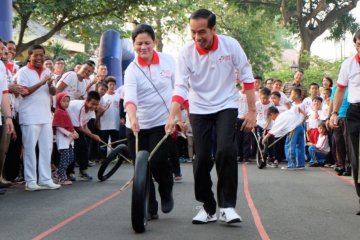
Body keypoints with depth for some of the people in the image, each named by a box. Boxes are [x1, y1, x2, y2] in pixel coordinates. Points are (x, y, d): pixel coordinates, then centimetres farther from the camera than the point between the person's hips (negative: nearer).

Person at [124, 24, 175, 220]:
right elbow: (129, 97, -23)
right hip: (137, 126, 1)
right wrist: (132, 118, -41)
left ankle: (166, 194, 18)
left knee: (158, 163, -13)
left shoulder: (167, 61, -1)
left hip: (162, 123, -1)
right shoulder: (132, 70, -7)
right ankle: (150, 209, 17)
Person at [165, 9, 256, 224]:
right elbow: (180, 88, -17)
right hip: (199, 109, 1)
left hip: (226, 106, -1)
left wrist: (252, 111, -7)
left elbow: (247, 78, -6)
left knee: (226, 151, -20)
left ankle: (227, 206, -10)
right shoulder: (186, 53, -14)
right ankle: (208, 208, 12)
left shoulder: (230, 45, -14)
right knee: (202, 158, -3)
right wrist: (172, 118, -30)